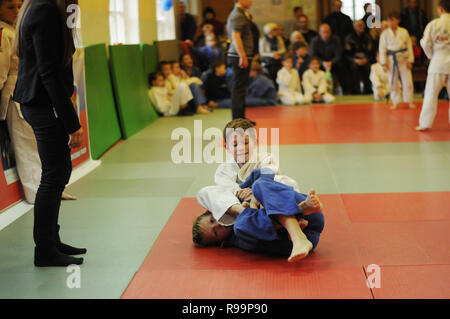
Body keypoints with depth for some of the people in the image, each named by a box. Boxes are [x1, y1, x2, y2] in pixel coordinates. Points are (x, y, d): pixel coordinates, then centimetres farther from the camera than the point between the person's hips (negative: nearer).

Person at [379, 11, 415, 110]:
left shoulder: (404, 32, -1)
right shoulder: (385, 33, -2)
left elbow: (409, 46, 2)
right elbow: (382, 49, -2)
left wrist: (410, 60, -2)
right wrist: (384, 63, -6)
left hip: (403, 59, 0)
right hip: (391, 60, 0)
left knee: (407, 81, 2)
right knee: (393, 82, 6)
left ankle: (409, 101, 16)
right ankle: (395, 102, 18)